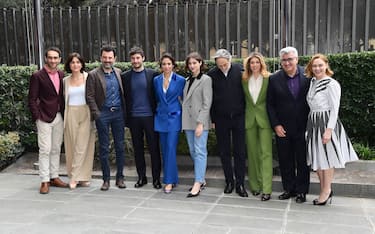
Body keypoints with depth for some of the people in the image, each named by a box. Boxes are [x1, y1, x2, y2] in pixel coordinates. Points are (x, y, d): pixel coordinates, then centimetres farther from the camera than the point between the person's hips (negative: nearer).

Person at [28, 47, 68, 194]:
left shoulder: (61, 75, 9)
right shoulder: (37, 76, -6)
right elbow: (32, 99, -6)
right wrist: (37, 117, -11)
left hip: (59, 117, 5)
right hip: (45, 118, -5)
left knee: (56, 149, 12)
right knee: (45, 150, -3)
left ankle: (54, 177, 22)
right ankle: (45, 181, 5)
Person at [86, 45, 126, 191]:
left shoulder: (118, 72, 9)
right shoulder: (93, 75, -3)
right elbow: (90, 97, -4)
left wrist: (125, 111, 6)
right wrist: (96, 114, -10)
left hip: (118, 113, 3)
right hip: (103, 114, -3)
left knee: (120, 146, 6)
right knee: (104, 148, 4)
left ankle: (120, 177, 17)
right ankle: (106, 179, 13)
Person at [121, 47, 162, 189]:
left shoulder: (152, 74, 2)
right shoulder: (125, 77, 6)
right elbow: (123, 97, 7)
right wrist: (125, 117, 1)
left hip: (150, 116, -2)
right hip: (134, 117, 2)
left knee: (154, 148, 1)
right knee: (138, 149, 9)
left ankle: (156, 178, 10)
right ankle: (141, 177, 20)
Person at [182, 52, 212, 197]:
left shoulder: (206, 79, -5)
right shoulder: (187, 80, 14)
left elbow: (207, 103, -11)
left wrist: (200, 123, -16)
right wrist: (183, 121, 9)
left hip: (200, 121, -7)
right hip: (188, 121, 7)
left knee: (200, 152, -7)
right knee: (193, 152, 10)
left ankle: (197, 184, -7)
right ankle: (201, 179, 21)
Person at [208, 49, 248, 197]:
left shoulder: (240, 71, -5)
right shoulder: (212, 75, -3)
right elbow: (209, 99, 2)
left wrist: (247, 114, -3)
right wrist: (212, 119, 1)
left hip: (239, 117, -1)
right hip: (221, 119, 1)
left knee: (240, 152, 4)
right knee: (224, 152, 9)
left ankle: (240, 184, 13)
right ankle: (229, 182, 22)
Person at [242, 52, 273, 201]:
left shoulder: (269, 78, -3)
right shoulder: (244, 79, 6)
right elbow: (243, 99, 12)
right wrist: (244, 116, 7)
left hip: (264, 118, -4)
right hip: (249, 118, 4)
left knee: (265, 153, -6)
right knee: (252, 153, 9)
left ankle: (266, 190, -4)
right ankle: (255, 185, 20)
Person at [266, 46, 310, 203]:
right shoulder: (274, 79, -1)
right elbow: (270, 104, 1)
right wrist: (276, 125, -5)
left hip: (303, 127, -1)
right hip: (282, 128, 1)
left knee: (302, 161, 8)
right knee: (285, 161, 10)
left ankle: (301, 191, 21)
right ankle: (288, 189, 24)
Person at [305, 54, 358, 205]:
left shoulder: (331, 84, -10)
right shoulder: (312, 83, 11)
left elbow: (335, 109, -13)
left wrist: (329, 130, -20)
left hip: (327, 123, -7)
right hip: (313, 124, 7)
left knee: (327, 157, 2)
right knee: (316, 157, 10)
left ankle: (327, 190, 15)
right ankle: (324, 190, 21)